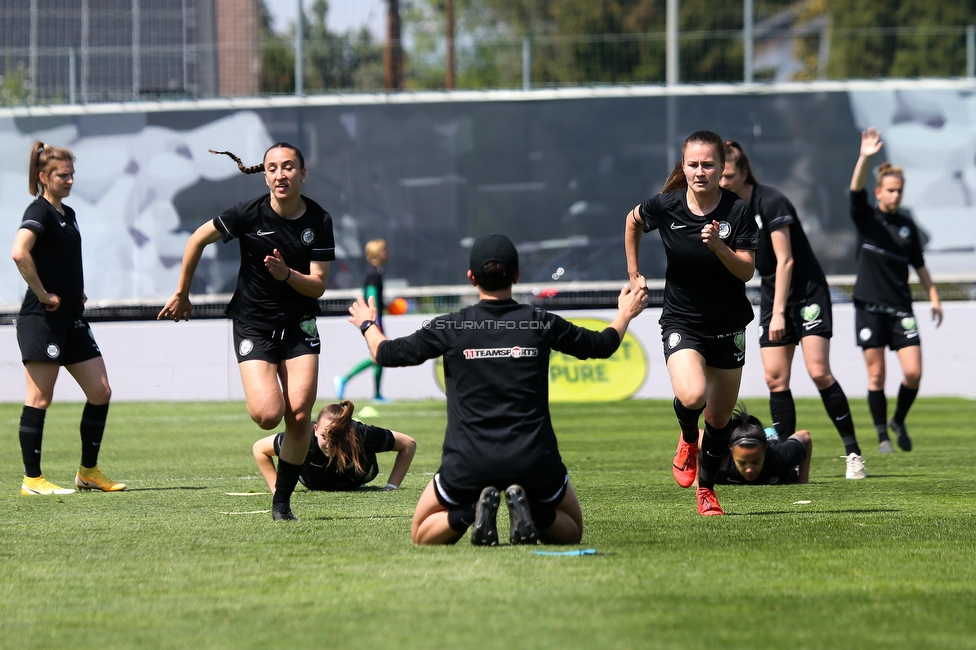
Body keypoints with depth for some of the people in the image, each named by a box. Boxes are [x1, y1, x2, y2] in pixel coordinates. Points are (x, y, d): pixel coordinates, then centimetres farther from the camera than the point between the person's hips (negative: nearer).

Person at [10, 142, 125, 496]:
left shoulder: (67, 214, 17)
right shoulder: (39, 212, -10)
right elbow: (19, 253, -28)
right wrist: (42, 294, -20)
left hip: (72, 319, 9)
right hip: (42, 319, -9)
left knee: (101, 392, 6)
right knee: (40, 399, -4)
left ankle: (88, 472, 15)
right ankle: (32, 479, 1)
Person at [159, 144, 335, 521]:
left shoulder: (319, 221, -5)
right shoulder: (250, 214, -11)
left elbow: (318, 286, -4)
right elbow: (198, 240, 2)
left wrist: (287, 275, -25)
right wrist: (182, 295, 10)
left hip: (299, 326, 2)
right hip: (253, 324, -2)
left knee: (299, 414, -9)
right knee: (268, 415, -19)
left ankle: (282, 500, 8)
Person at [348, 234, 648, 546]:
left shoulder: (450, 328, -1)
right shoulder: (541, 323, 2)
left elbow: (388, 354, 10)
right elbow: (601, 345, 18)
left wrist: (367, 325, 32)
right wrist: (625, 314, 39)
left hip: (469, 463, 0)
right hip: (534, 459, 1)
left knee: (423, 534, 20)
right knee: (570, 531, 23)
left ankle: (469, 512, -12)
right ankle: (531, 511, -10)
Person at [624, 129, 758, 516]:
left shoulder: (737, 211, -13)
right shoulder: (665, 206, -10)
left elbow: (747, 270, -13)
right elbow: (633, 222, 12)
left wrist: (717, 245, -30)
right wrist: (634, 275, 14)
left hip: (727, 325, 1)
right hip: (681, 321, -1)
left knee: (719, 417, 8)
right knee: (691, 395, -27)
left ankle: (706, 488, 31)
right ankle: (688, 440, 8)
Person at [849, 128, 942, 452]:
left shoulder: (907, 224, 8)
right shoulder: (866, 218, 0)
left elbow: (919, 264, 17)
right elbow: (856, 190, -19)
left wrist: (933, 296, 12)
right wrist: (865, 158, -34)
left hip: (901, 307, 2)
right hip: (869, 306, -2)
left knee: (913, 372, -7)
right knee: (876, 375, -2)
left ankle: (899, 421, 18)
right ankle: (882, 436, 8)